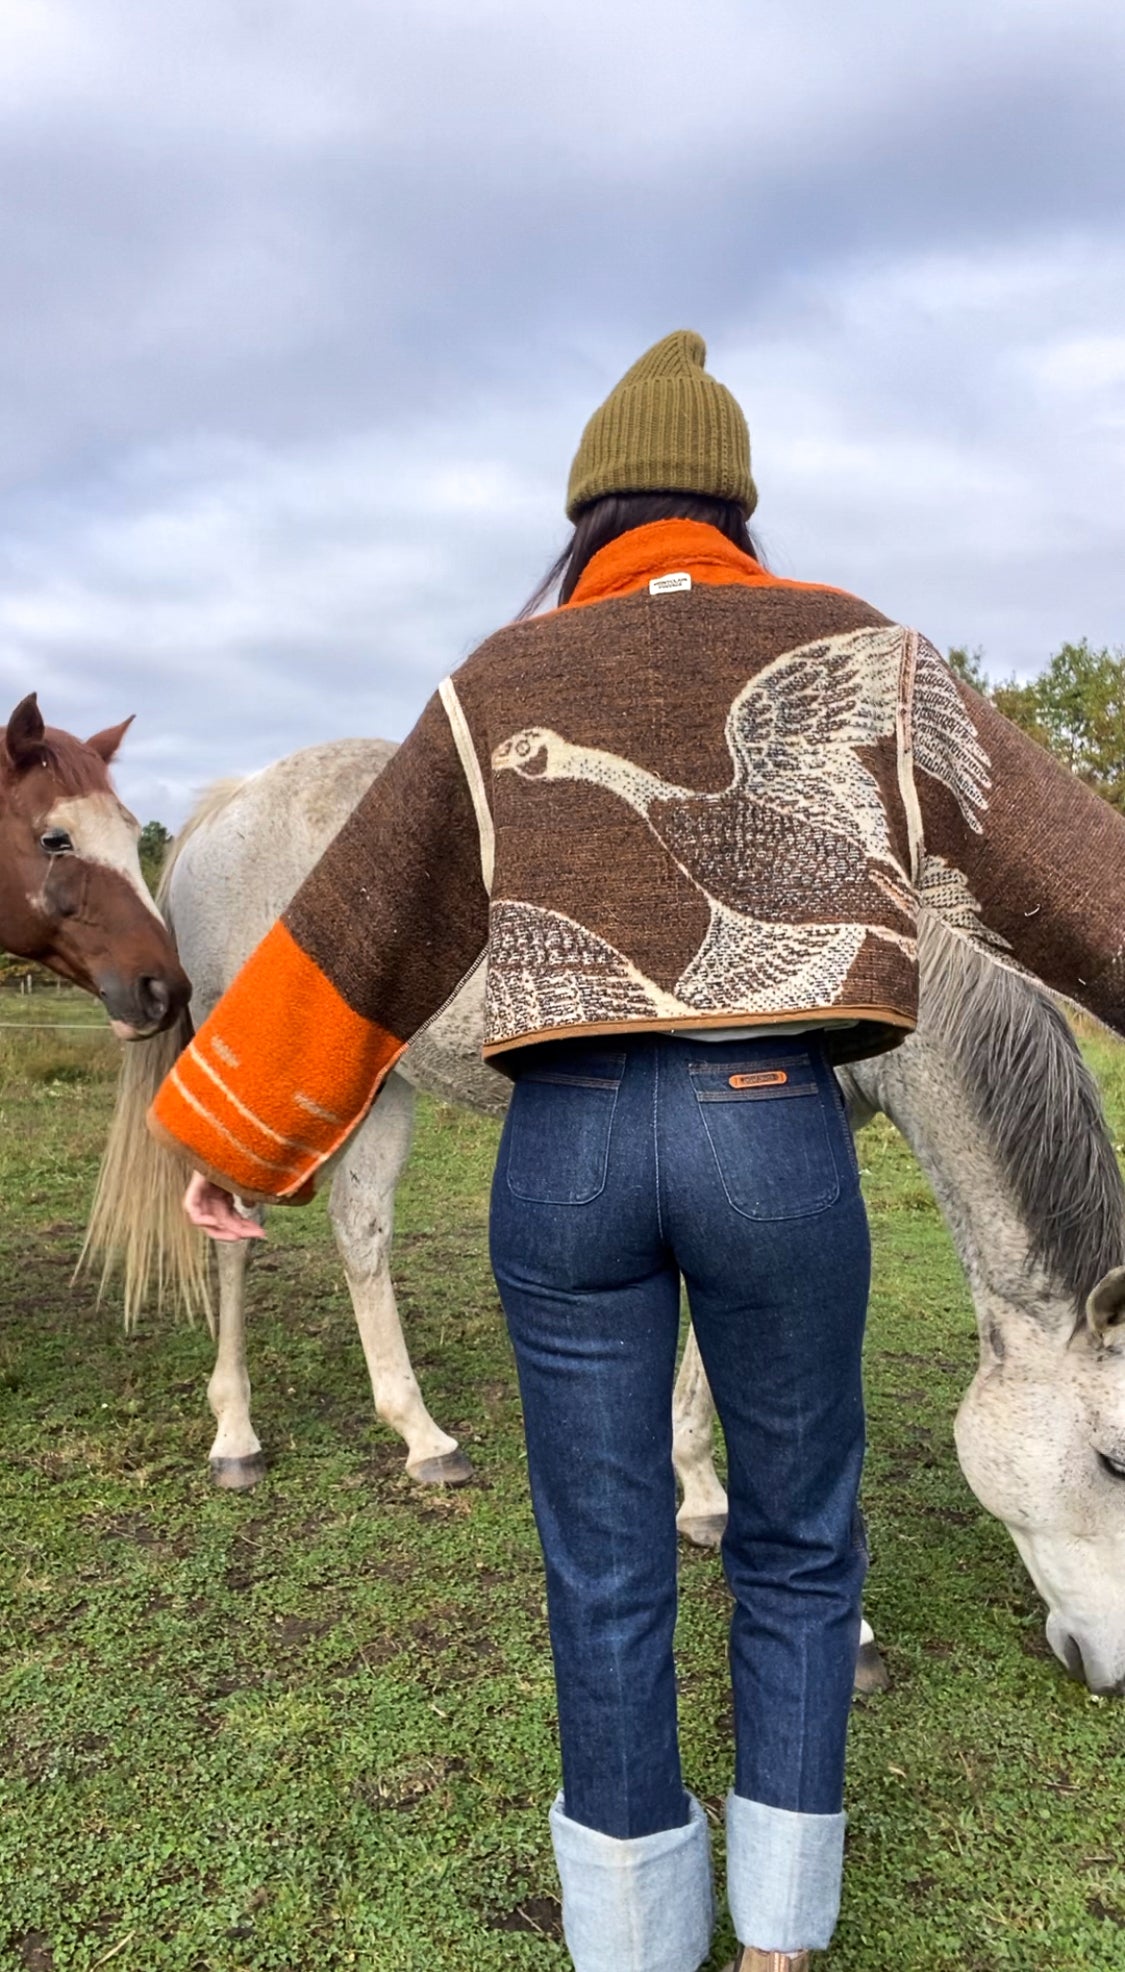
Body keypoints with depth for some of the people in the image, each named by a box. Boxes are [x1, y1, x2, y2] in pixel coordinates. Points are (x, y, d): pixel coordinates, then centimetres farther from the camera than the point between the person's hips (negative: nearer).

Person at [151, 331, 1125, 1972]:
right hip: (777, 1135, 0)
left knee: (605, 1564, 16)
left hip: (567, 1147, 1)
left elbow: (352, 929, 11)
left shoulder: (500, 691, 9)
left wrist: (243, 1143, 20)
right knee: (798, 1545, 20)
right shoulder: (852, 651, 6)